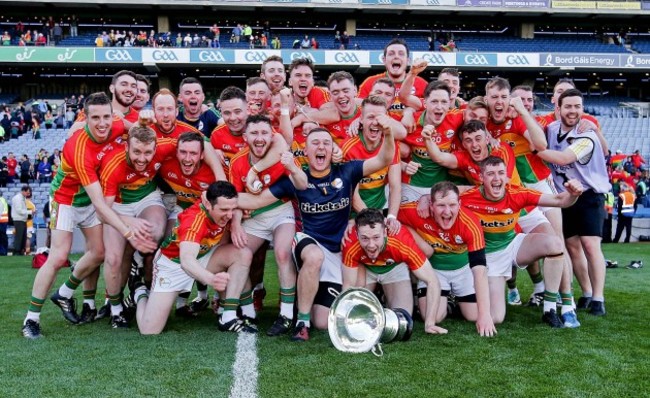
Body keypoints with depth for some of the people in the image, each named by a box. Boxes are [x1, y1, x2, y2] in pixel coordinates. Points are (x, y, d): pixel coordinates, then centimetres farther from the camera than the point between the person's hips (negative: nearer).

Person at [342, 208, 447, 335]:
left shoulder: (402, 242, -41)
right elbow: (349, 285, -24)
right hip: (364, 267, 1)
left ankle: (388, 301, 20)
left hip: (395, 266, 0)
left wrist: (429, 324, -36)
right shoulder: (350, 245, -38)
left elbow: (432, 282, -32)